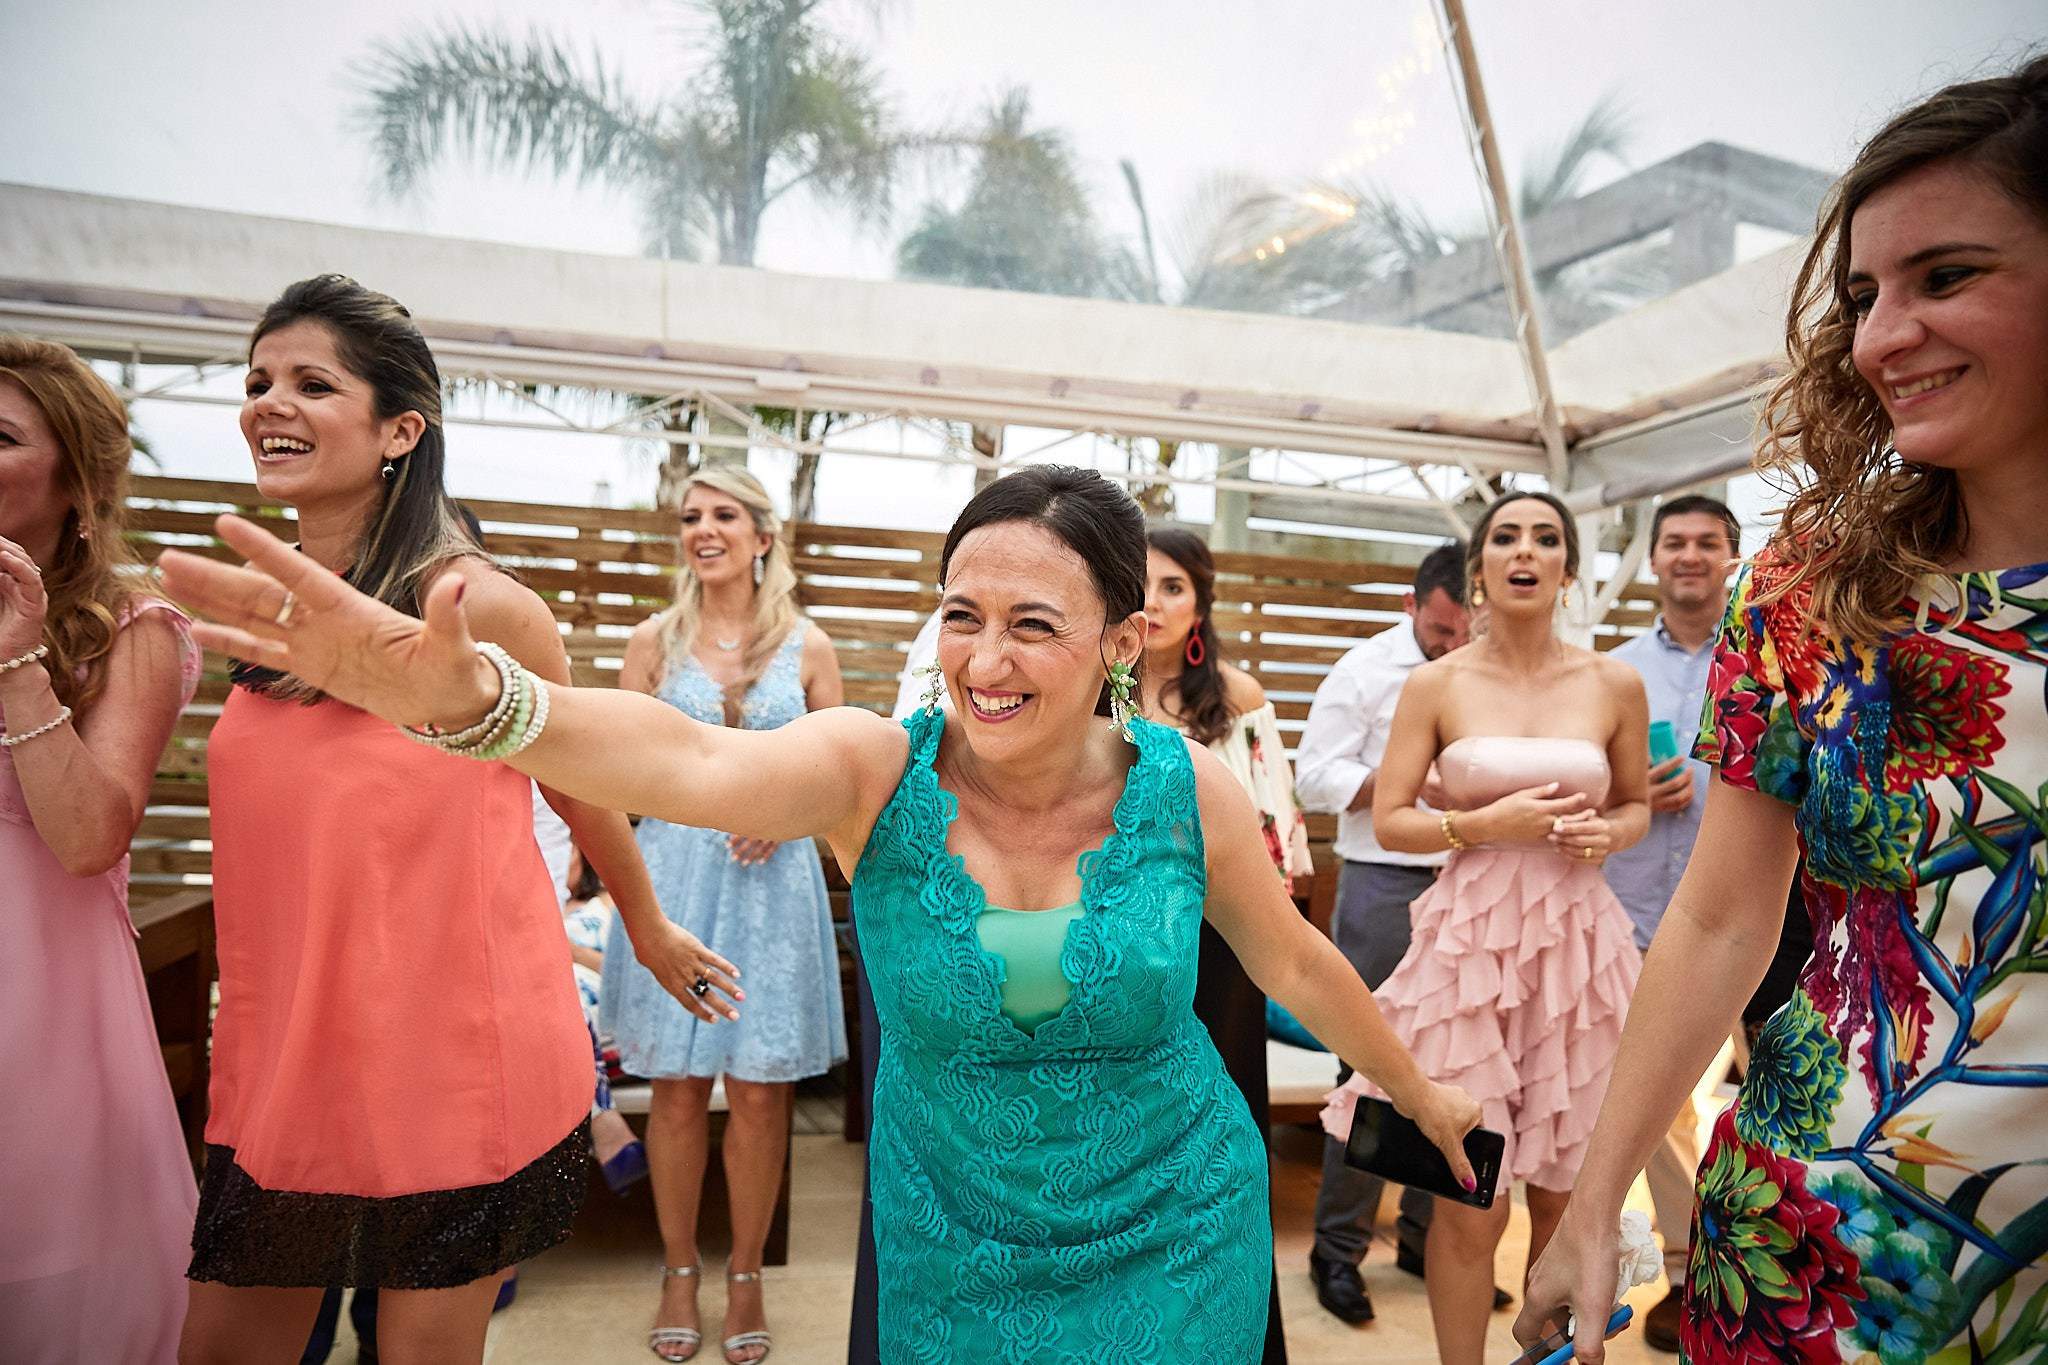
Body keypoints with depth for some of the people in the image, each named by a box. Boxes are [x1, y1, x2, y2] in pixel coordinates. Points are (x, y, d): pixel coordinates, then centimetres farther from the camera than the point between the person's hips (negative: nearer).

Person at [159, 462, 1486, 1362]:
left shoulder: (1189, 790, -16)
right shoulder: (878, 769, -20)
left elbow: (1297, 963, 0)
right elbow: (693, 762, -40)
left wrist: (1418, 1089, 14)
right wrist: (463, 695, -57)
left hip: (1174, 1243, 1)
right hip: (951, 1254, 0)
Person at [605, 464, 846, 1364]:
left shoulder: (806, 647, 3)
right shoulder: (654, 641, 4)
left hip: (773, 879, 0)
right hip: (673, 872, 1)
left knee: (758, 1088, 6)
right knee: (677, 1084, 8)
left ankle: (747, 1274, 26)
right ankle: (679, 1269, 29)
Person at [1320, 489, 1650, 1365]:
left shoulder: (1615, 685, 5)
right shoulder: (1436, 684, -1)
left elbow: (1637, 805, 16)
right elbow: (1388, 821, -1)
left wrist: (1606, 834, -5)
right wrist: (1486, 824, -16)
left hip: (1578, 938, 2)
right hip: (1470, 937, -2)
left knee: (1566, 1192, 11)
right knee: (1469, 1200, 1)